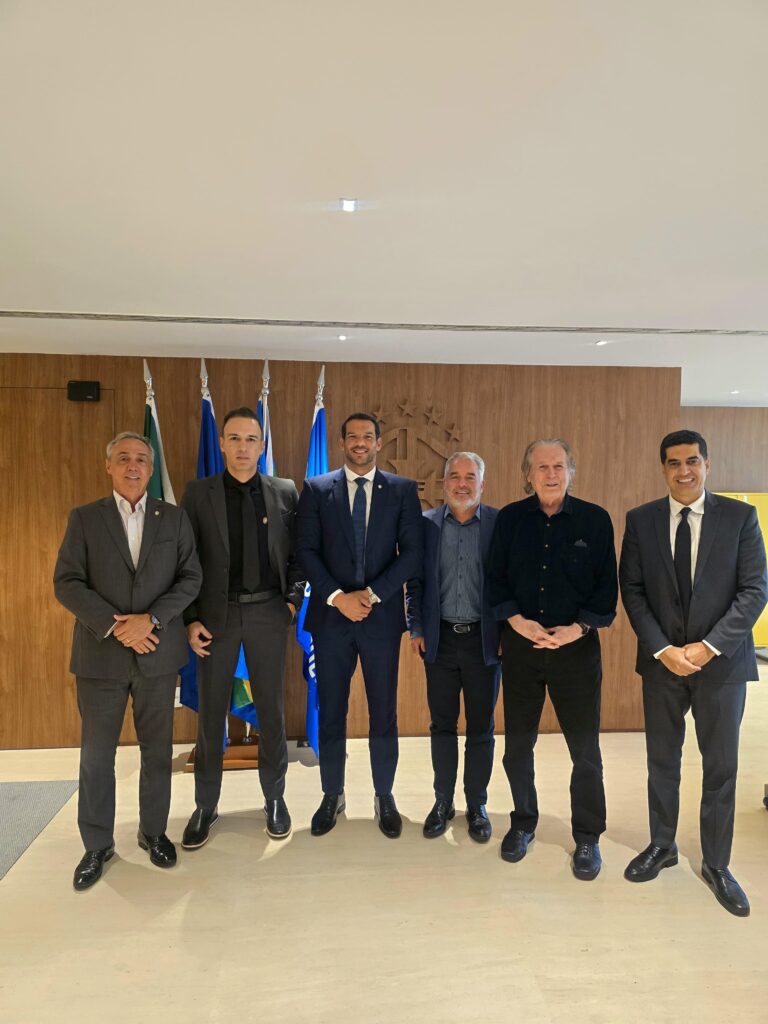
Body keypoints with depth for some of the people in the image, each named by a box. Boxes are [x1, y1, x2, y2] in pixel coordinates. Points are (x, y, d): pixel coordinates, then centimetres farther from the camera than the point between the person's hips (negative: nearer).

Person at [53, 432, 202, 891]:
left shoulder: (174, 518, 4)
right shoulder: (84, 518, 3)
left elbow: (190, 577, -1)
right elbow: (67, 582, -4)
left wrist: (150, 619, -14)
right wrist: (114, 626, -15)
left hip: (158, 652, 1)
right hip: (100, 654, 0)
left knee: (158, 749, 12)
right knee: (97, 754, 10)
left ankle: (154, 831, 31)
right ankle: (97, 845, 28)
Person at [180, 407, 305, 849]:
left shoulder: (285, 492, 2)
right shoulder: (199, 493, 1)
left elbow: (296, 553, 7)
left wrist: (294, 599, -4)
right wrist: (191, 619, -4)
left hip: (268, 612, 0)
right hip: (216, 613, 0)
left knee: (271, 708, 10)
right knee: (211, 712, 9)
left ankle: (275, 797, 28)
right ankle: (206, 805, 26)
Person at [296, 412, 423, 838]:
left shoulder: (402, 490, 2)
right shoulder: (316, 488, 3)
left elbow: (412, 552, -4)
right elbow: (306, 550, -2)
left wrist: (371, 594, -13)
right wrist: (337, 597, -13)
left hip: (381, 615, 0)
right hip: (330, 615, 1)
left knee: (383, 711, 9)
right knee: (330, 711, 10)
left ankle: (384, 797, 28)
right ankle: (332, 796, 29)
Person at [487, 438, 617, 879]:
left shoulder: (595, 519, -2)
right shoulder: (510, 519, 2)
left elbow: (607, 587, -2)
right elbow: (496, 579, 3)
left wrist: (576, 630, -13)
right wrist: (517, 621, -11)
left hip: (577, 646, -1)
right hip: (520, 645, 2)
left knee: (586, 749, 7)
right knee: (518, 744, 12)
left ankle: (588, 837, 27)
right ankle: (523, 822, 33)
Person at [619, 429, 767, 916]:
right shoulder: (641, 520, -1)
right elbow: (632, 590, -2)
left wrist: (708, 647, -15)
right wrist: (663, 650, -12)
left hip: (722, 661, -1)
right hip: (662, 660, 1)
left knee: (721, 766, 11)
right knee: (662, 761, 15)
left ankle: (716, 864, 30)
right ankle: (662, 846, 35)